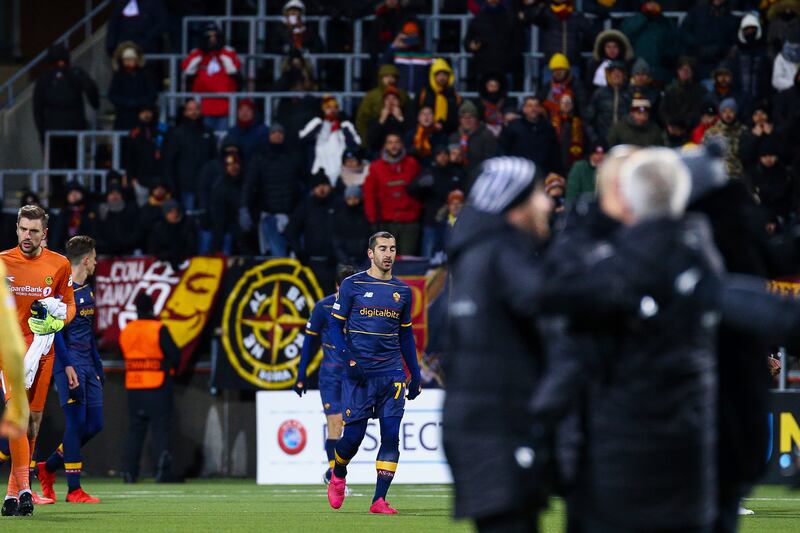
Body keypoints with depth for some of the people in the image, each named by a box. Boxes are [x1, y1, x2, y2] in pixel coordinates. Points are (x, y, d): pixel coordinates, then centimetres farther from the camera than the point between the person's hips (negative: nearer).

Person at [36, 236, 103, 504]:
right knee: (76, 423, -9)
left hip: (88, 365, 9)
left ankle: (48, 467, 20)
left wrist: (98, 368, 20)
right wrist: (68, 365, -22)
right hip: (68, 364, -9)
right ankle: (73, 489, -6)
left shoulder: (88, 291, 18)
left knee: (94, 424, 6)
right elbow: (54, 329, -16)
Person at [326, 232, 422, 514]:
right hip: (359, 373, -3)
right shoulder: (352, 285, 1)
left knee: (391, 436, -7)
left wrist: (415, 375, 15)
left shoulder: (402, 291, 12)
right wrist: (348, 360, -13)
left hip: (392, 374, 3)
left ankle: (379, 500, -5)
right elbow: (335, 324, 1)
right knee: (354, 435, -3)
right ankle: (338, 477, 29)